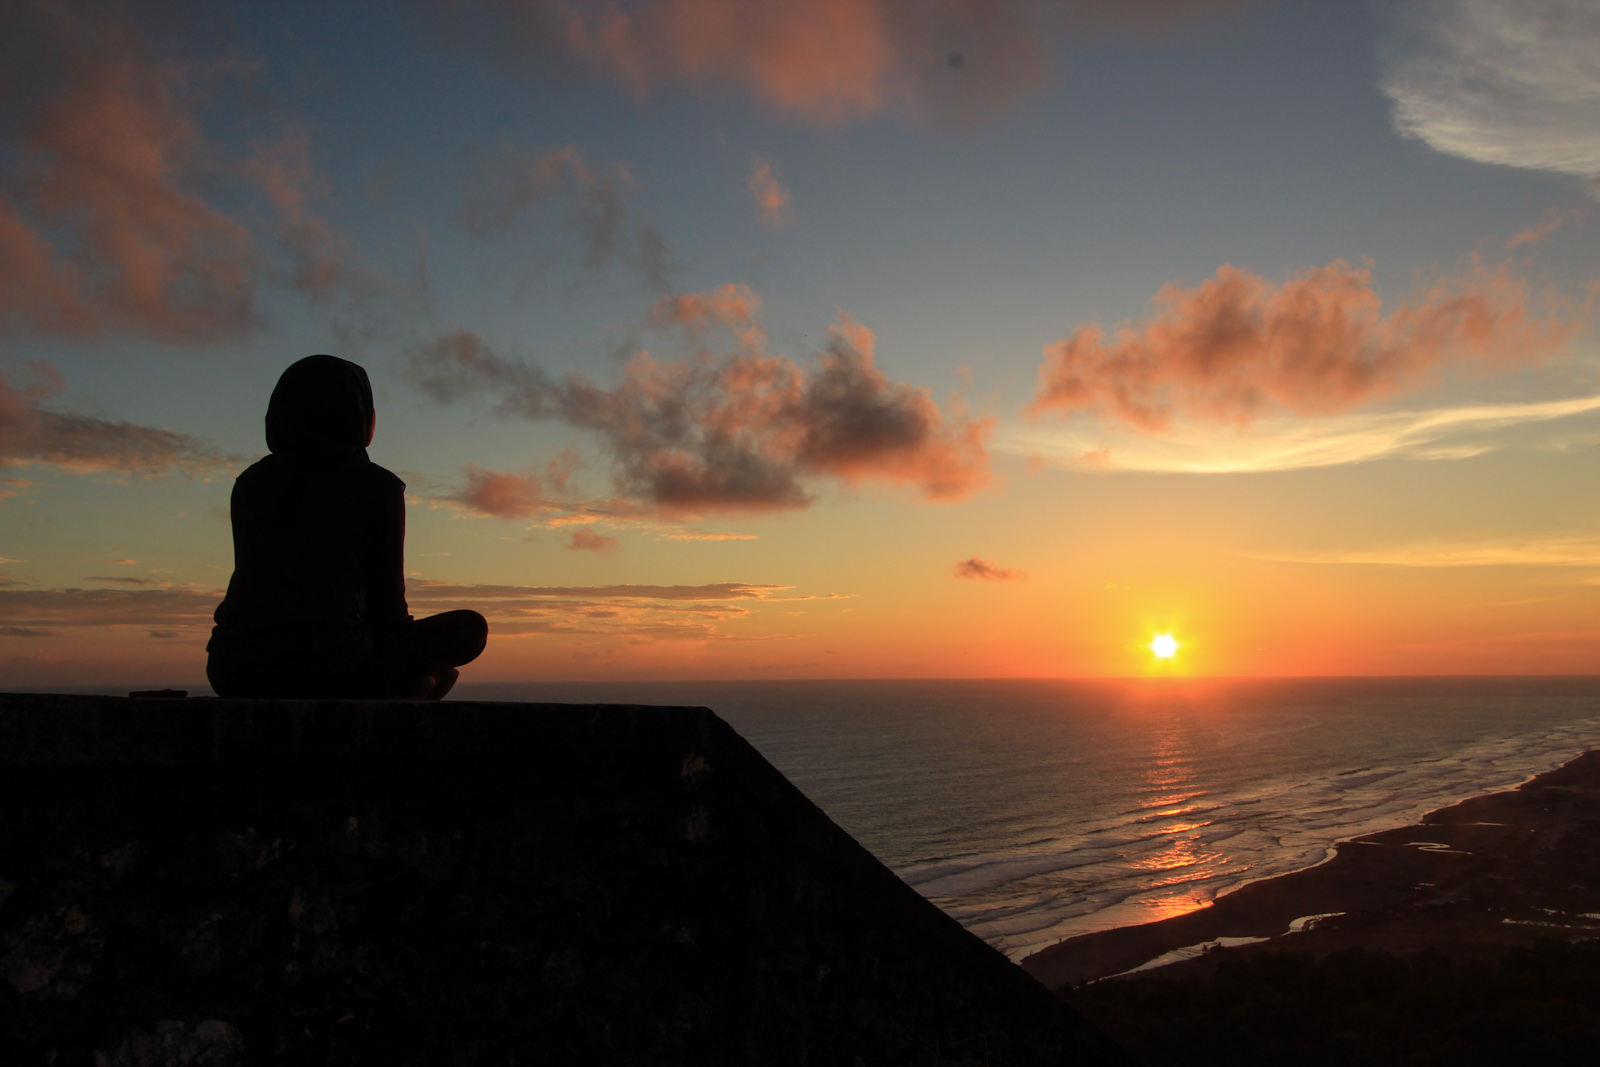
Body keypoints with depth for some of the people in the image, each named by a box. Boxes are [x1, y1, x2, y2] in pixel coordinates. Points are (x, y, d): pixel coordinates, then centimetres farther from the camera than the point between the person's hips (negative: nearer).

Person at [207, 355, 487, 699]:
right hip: (326, 670, -5)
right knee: (470, 627, 13)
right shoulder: (377, 486, -2)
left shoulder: (251, 481, 14)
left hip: (235, 673, 5)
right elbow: (387, 605, 0)